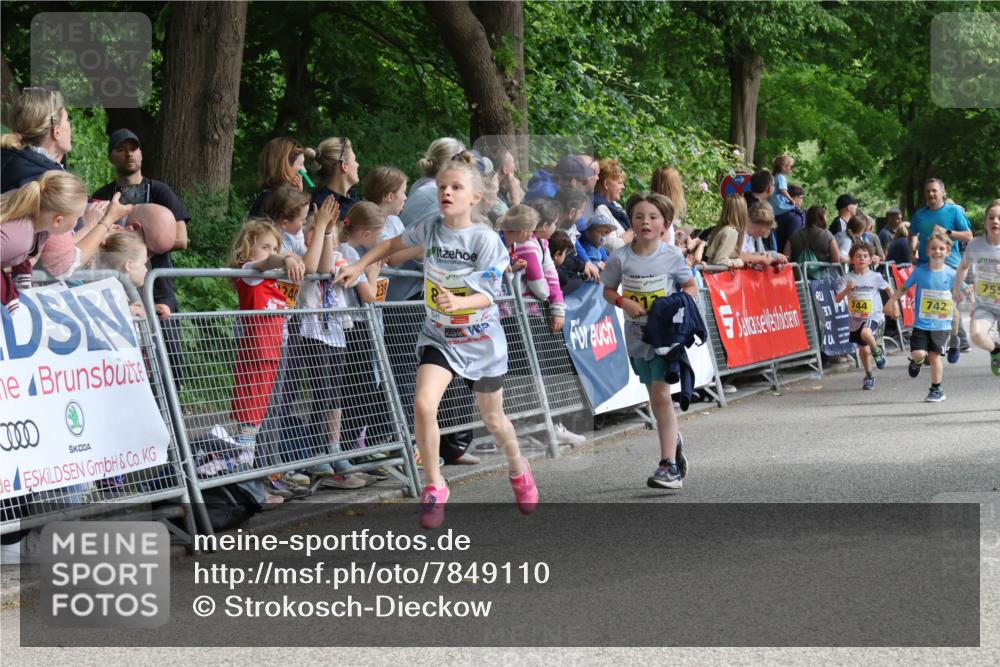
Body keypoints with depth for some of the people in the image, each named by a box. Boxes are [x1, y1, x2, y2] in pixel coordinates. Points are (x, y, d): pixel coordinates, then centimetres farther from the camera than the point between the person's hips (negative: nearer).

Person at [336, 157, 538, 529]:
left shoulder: (486, 240, -19)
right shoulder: (429, 230, -8)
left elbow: (488, 295, -23)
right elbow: (395, 244, 14)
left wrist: (459, 302, -42)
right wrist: (358, 267, 7)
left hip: (481, 341, -2)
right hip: (438, 338, 2)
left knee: (492, 418, 15)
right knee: (423, 405, -22)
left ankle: (518, 470, 48)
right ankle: (434, 487, -4)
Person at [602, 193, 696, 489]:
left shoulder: (672, 256, -6)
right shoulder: (621, 257, -2)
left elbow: (691, 287, 4)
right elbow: (608, 290, 8)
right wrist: (624, 302, -13)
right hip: (637, 336, 3)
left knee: (660, 394, -13)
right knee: (656, 398, 12)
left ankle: (668, 466, -12)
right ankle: (674, 451, 31)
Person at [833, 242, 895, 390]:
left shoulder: (875, 277, -5)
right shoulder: (847, 278, -6)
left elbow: (888, 288, 15)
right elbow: (837, 299, -12)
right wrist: (847, 289, -29)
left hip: (874, 316, -3)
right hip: (856, 319, 3)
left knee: (866, 333, -35)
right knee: (863, 350, 13)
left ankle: (878, 351, -6)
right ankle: (869, 376, 36)